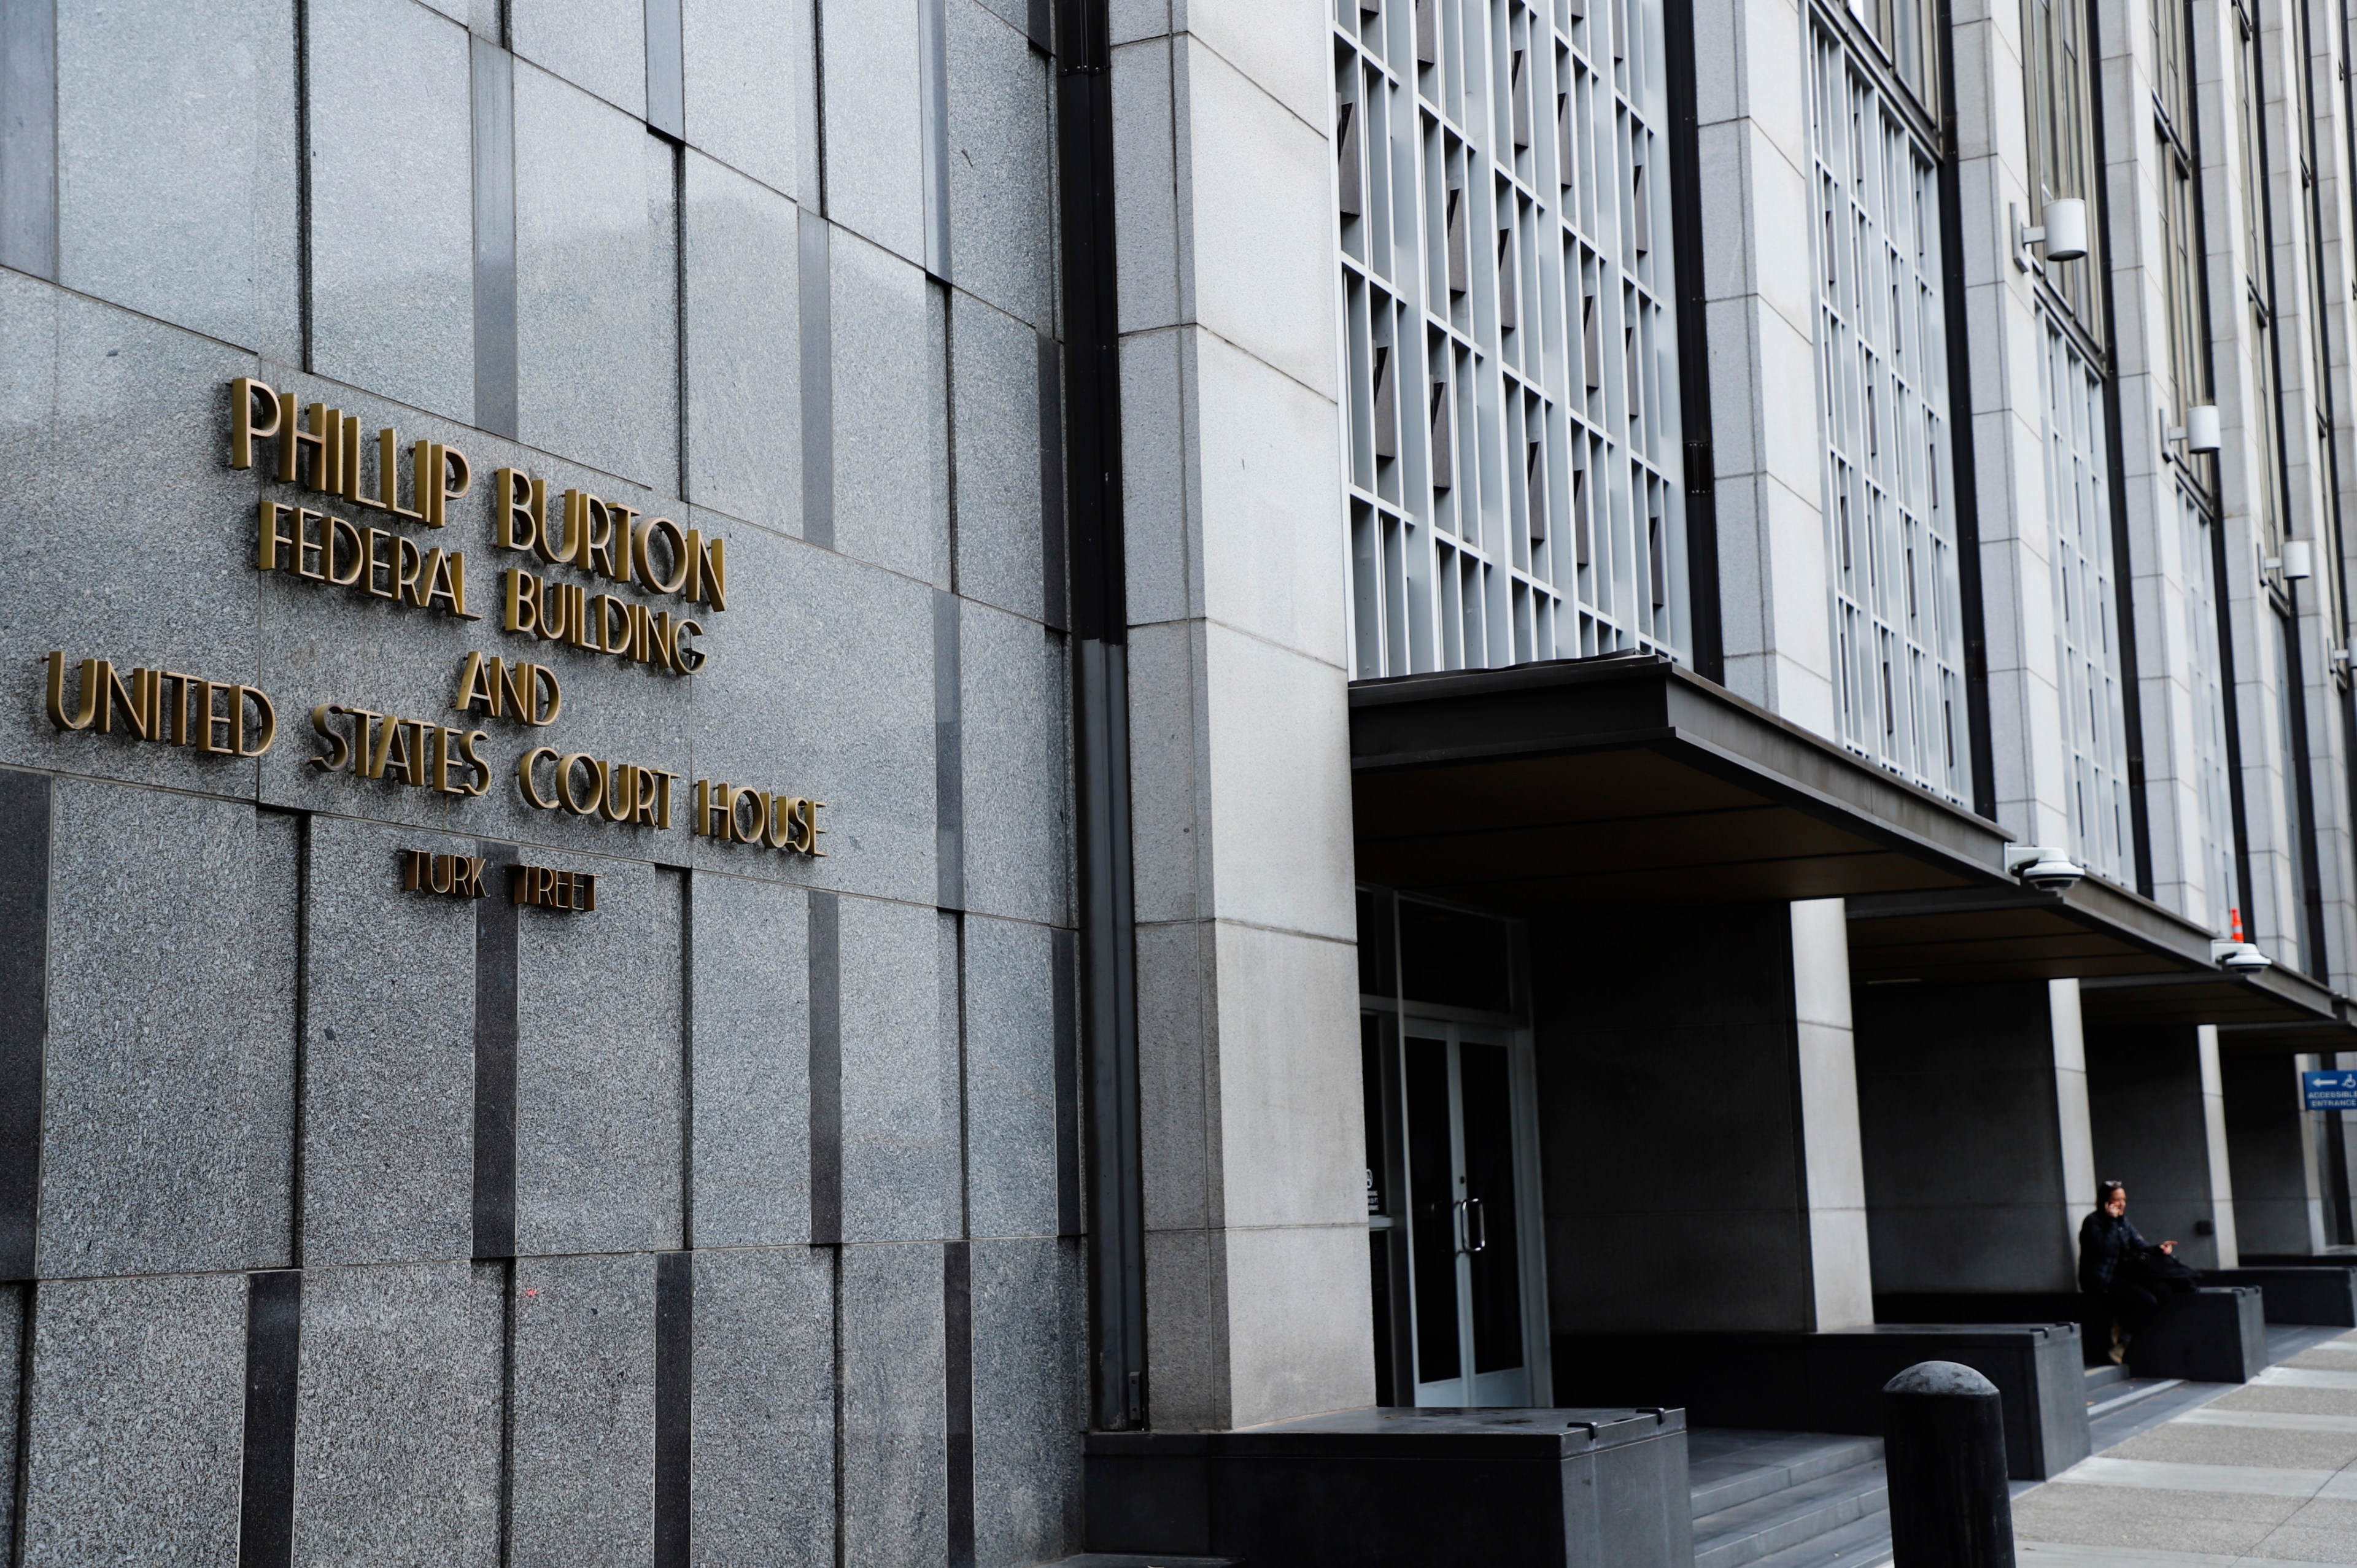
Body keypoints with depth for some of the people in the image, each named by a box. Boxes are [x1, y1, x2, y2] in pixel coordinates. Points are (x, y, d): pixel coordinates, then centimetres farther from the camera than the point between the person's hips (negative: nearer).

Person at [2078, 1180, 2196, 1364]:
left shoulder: (2123, 1222, 16)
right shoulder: (2092, 1223, -8)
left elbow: (2139, 1245, 8)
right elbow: (2106, 1249, -22)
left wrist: (2159, 1249, -11)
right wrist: (2112, 1221, -19)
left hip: (2121, 1275, 8)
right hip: (2100, 1280, -8)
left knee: (2163, 1290, -14)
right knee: (2146, 1300, -25)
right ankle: (2119, 1347, -14)